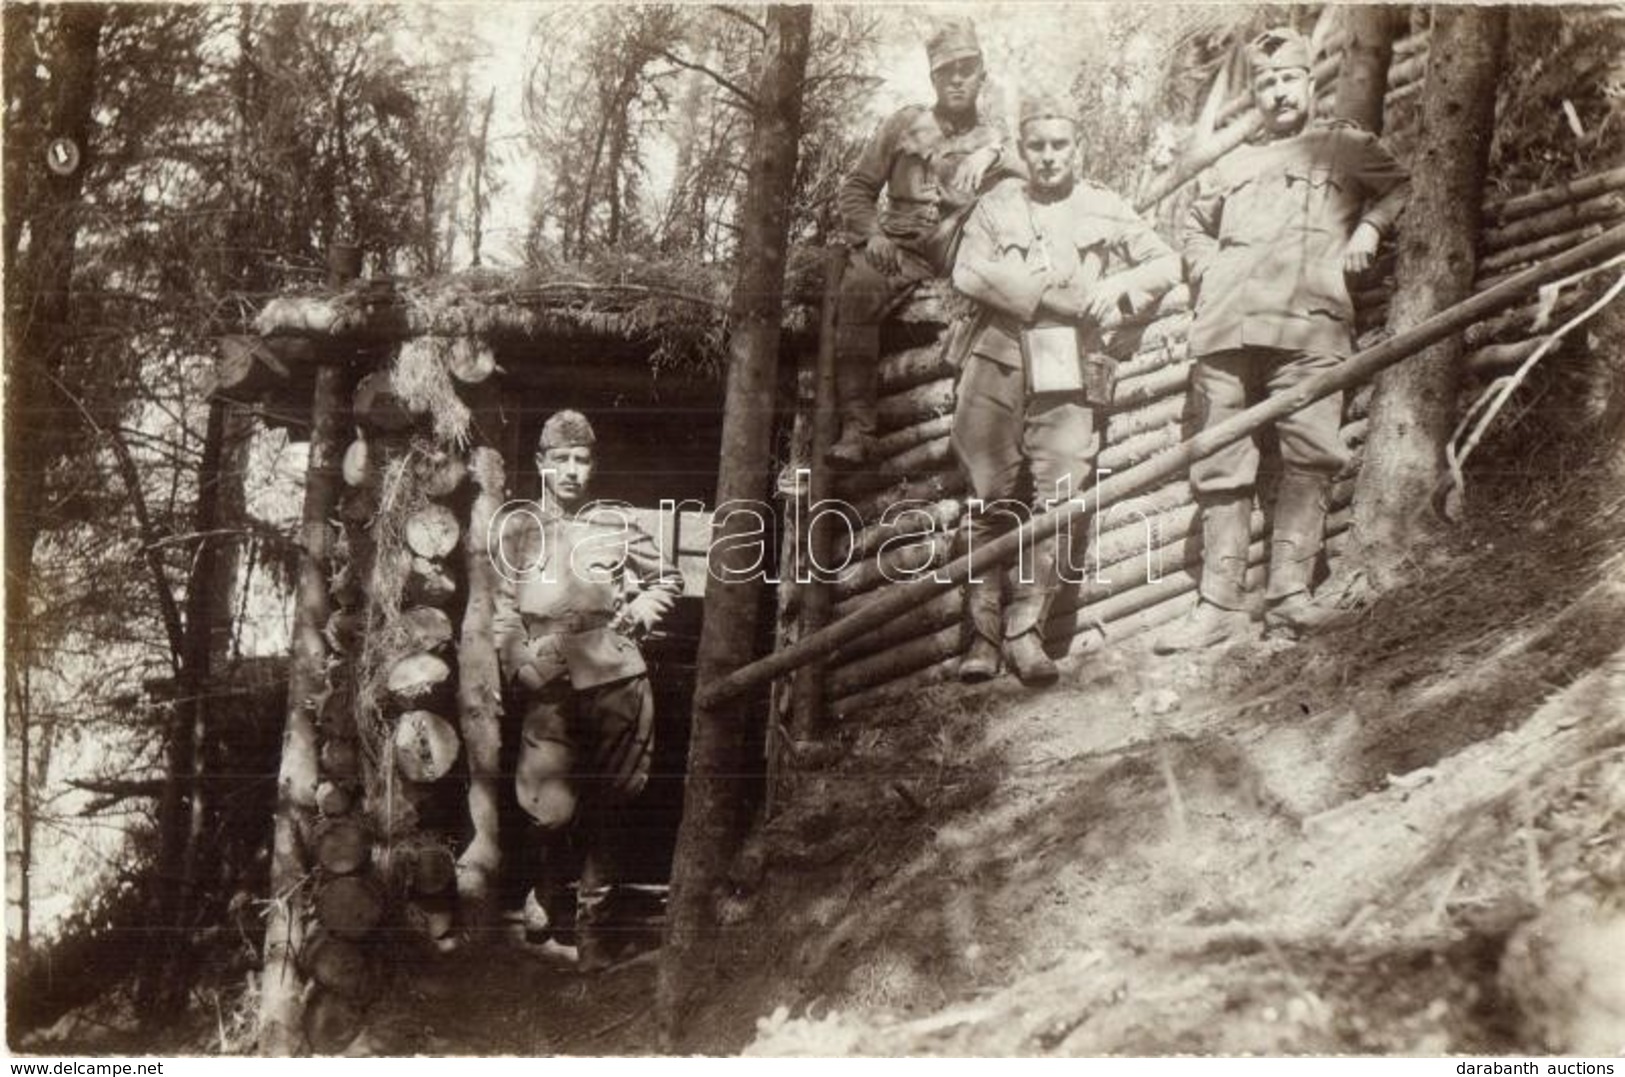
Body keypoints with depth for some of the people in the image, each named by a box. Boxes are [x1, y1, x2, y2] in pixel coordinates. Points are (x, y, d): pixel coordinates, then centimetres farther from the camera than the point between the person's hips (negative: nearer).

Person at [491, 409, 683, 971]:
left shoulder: (616, 525, 7)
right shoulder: (516, 528, 6)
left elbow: (668, 579, 20)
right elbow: (503, 611, 7)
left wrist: (638, 613, 4)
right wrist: (520, 665, -6)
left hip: (616, 678, 1)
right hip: (550, 685, -1)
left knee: (603, 810, 9)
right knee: (551, 808, -12)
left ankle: (591, 925, 24)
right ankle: (546, 883, 22)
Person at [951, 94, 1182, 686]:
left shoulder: (1105, 210, 13)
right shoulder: (997, 205, 9)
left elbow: (1167, 263, 16)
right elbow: (969, 273, -7)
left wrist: (1117, 283, -5)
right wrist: (1066, 296, -11)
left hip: (1069, 373, 1)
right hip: (997, 366, 0)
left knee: (1057, 502, -6)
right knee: (988, 500, -1)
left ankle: (1025, 630, 0)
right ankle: (983, 633, 4)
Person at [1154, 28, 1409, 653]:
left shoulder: (1347, 146, 20)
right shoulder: (1232, 166, 28)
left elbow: (1400, 188, 23)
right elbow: (1195, 225, 40)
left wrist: (1370, 227, 5)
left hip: (1308, 324, -3)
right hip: (1224, 328, 3)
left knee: (1308, 457, -13)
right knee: (1220, 465, -1)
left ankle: (1289, 596, -9)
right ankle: (1220, 605, 2)